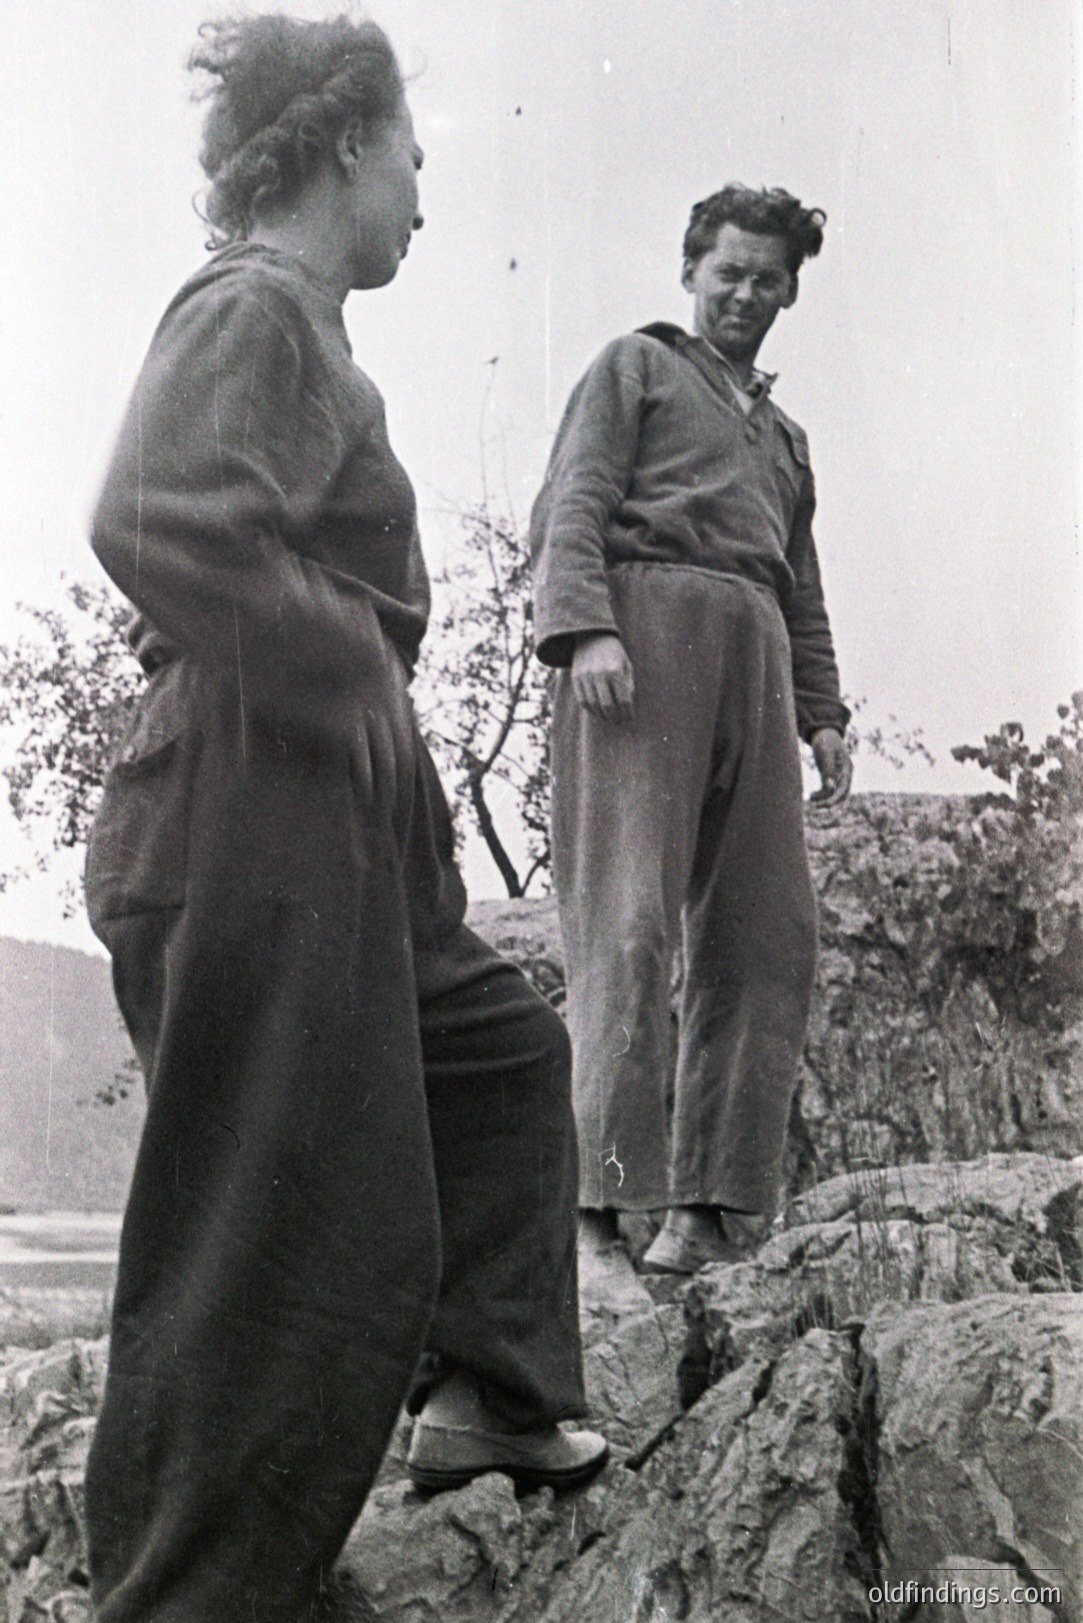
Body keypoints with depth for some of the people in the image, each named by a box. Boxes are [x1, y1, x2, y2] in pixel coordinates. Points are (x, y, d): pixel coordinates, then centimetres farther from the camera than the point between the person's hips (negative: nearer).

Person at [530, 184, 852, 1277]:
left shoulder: (785, 437, 36)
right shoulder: (636, 365, 17)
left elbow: (803, 590, 33)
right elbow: (571, 505, 2)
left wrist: (822, 711, 18)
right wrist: (582, 625, -15)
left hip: (753, 653, 6)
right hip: (644, 617, -6)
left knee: (767, 935, -4)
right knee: (627, 916, -17)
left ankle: (715, 1200, -1)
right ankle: (599, 1195, -19)